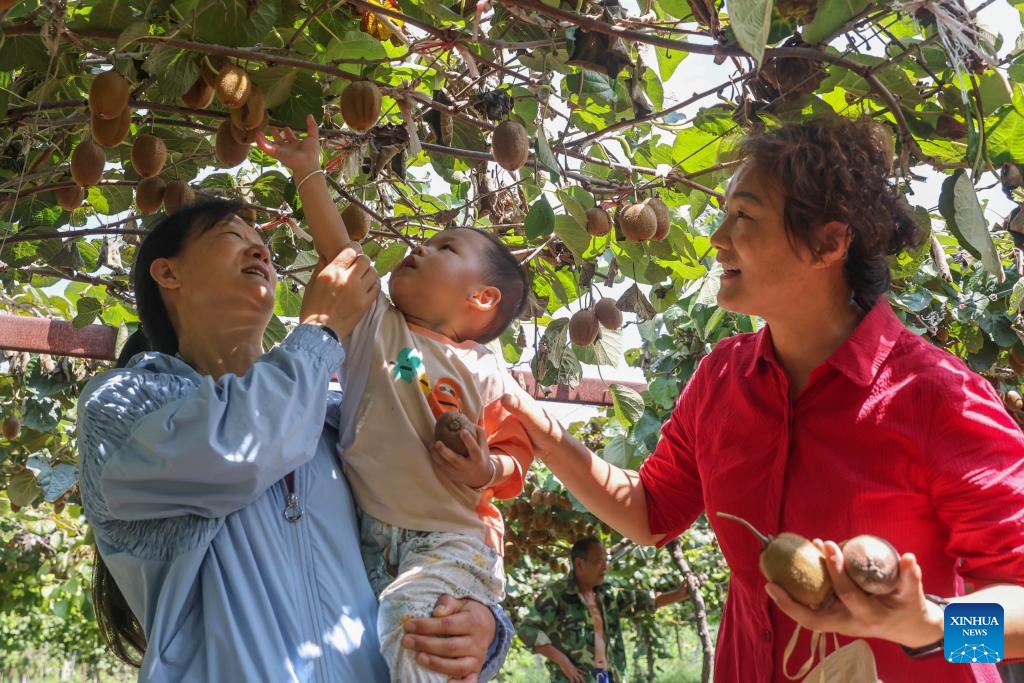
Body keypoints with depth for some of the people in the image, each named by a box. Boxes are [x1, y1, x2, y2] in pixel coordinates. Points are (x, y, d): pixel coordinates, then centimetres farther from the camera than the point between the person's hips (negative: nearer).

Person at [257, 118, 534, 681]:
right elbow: (337, 250, 7)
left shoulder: (488, 375, 2)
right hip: (366, 533, 4)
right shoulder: (374, 326, 9)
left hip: (448, 540, -3)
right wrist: (307, 172, 7)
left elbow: (516, 453, 6)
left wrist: (489, 471, -15)